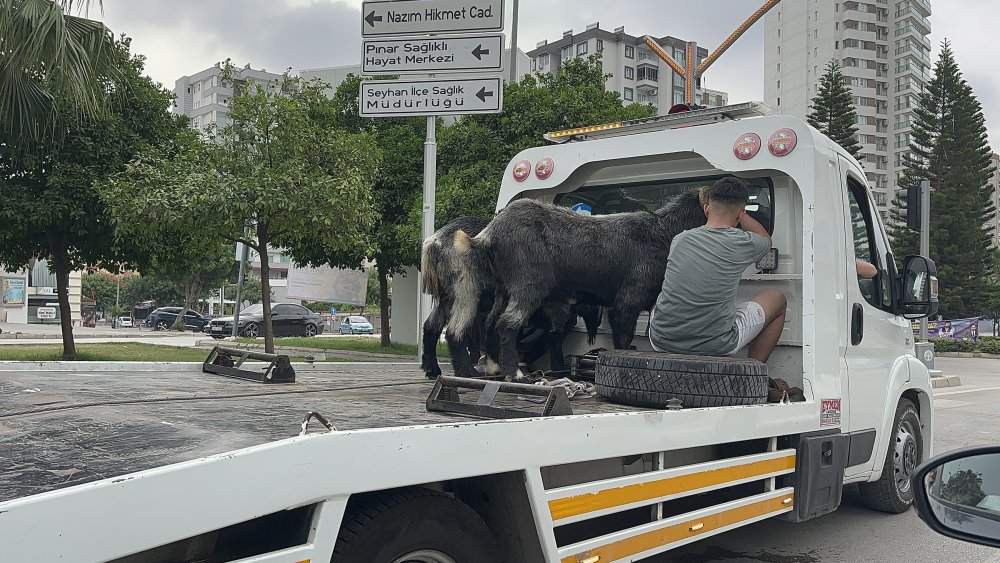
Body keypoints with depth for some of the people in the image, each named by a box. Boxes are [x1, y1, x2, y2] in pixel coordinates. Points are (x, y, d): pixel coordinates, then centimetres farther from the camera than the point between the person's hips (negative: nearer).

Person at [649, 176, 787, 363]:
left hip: (661, 344, 3)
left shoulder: (679, 239, 1)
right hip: (715, 347, -3)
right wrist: (738, 209, 29)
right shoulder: (742, 243, -7)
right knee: (777, 299, 19)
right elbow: (766, 239, 20)